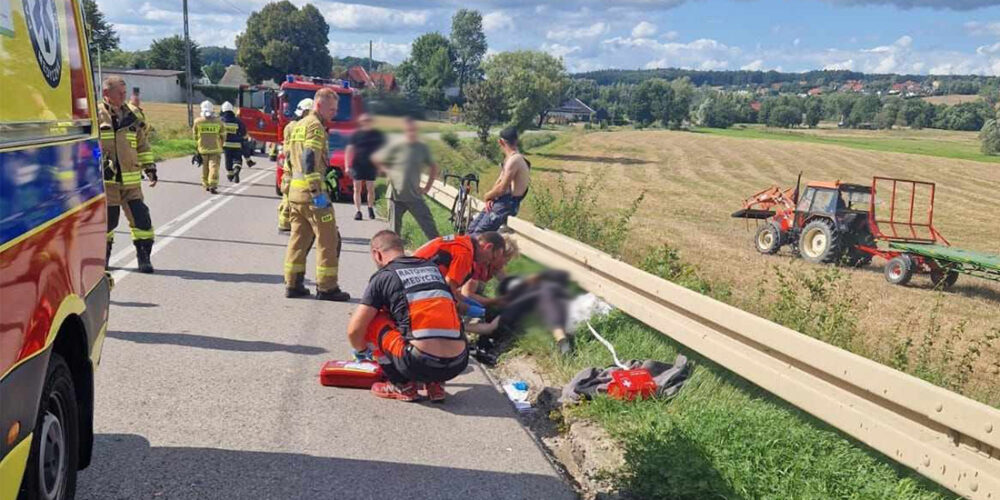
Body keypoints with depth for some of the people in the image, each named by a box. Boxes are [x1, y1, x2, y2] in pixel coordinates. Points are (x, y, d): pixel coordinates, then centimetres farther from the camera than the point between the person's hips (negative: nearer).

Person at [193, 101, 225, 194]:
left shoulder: (198, 121, -4)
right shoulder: (218, 121, -4)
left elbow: (195, 136, 6)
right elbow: (223, 136, 4)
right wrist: (219, 145, 21)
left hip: (203, 149, 2)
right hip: (215, 149, -2)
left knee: (205, 167, 15)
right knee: (214, 167, -5)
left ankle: (206, 185, 24)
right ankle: (212, 186, -16)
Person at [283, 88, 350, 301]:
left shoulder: (298, 126, 20)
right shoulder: (315, 126, -10)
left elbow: (289, 160, 21)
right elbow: (310, 160, -21)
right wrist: (318, 193, -23)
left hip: (295, 192, 9)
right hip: (311, 192, -9)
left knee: (298, 238, 13)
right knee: (328, 240, -2)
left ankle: (293, 284, 15)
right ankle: (326, 287, 0)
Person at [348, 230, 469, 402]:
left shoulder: (383, 276, 6)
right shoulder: (433, 267, 21)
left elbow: (354, 330, 3)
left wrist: (361, 351, 26)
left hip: (420, 364, -5)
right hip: (458, 364, 6)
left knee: (371, 321, 13)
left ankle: (403, 386, 14)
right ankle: (435, 384, 19)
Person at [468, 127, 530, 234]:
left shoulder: (514, 160, -17)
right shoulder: (509, 158, 17)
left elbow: (501, 188, -20)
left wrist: (487, 196, -3)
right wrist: (490, 198, -1)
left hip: (507, 204, -10)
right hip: (500, 202, 10)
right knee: (471, 229, 9)